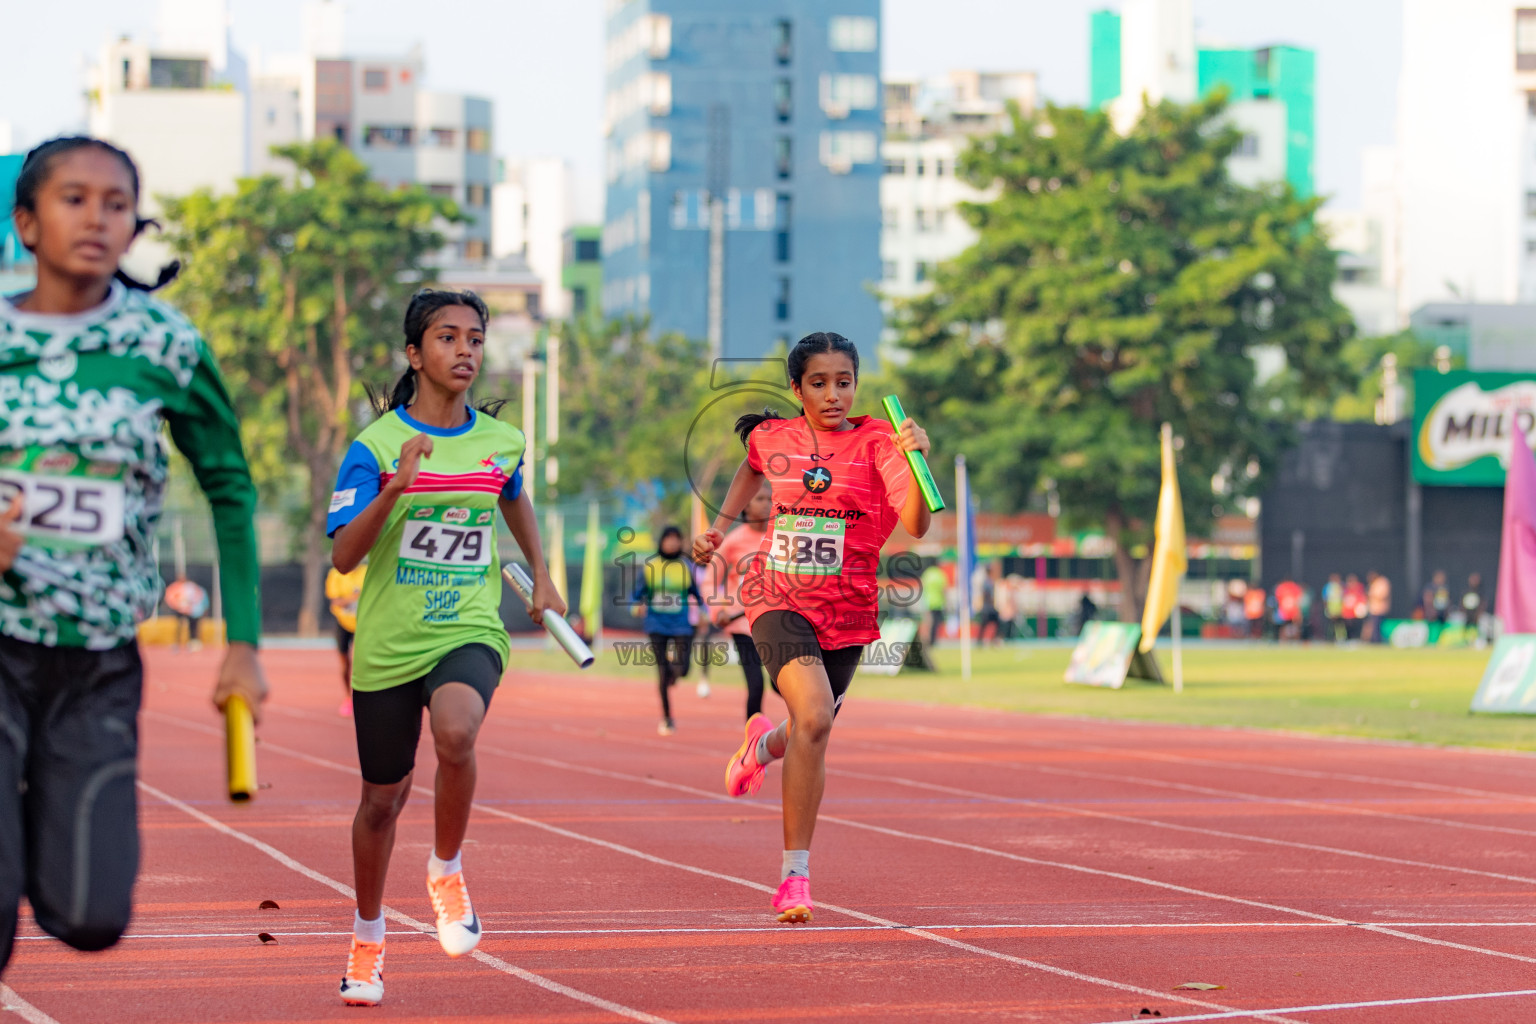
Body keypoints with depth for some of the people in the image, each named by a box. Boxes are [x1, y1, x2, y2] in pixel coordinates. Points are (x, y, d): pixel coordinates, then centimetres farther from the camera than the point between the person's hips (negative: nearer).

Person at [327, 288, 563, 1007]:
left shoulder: (502, 442, 3)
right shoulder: (376, 446, -7)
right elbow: (343, 556, -16)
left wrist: (541, 574, 25)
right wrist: (395, 487, -28)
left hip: (469, 632, 1)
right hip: (387, 644, 0)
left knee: (456, 733, -33)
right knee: (383, 799, 11)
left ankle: (447, 870, -6)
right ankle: (367, 941, 36)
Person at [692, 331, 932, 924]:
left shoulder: (876, 441, -7)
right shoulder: (772, 438, 1)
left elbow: (915, 525, -20)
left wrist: (914, 461, -35)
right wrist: (721, 524, 18)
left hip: (847, 611, 1)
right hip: (779, 599, -1)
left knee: (810, 736, 14)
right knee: (814, 717, -25)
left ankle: (765, 743, 55)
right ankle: (795, 874, -17)